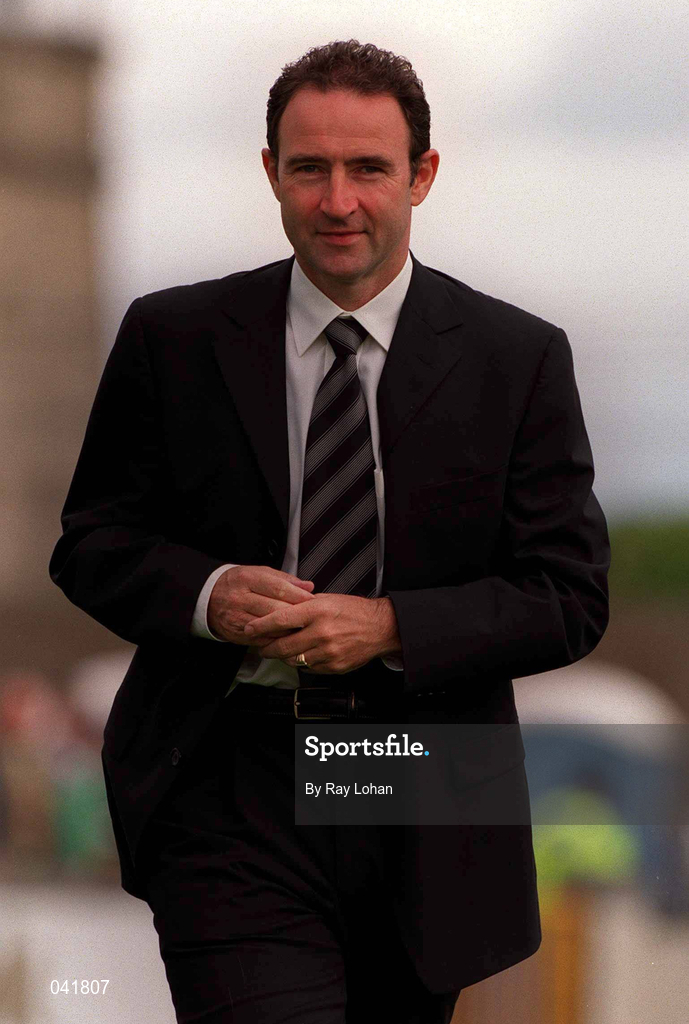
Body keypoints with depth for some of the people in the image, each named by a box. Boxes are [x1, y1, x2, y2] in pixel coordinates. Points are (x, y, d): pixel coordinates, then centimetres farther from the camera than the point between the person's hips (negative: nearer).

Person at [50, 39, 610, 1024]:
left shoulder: (519, 358, 1)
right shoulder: (175, 340, 2)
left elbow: (571, 599, -1)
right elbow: (91, 543, 8)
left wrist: (390, 627, -16)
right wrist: (206, 595, -14)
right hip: (228, 791, -2)